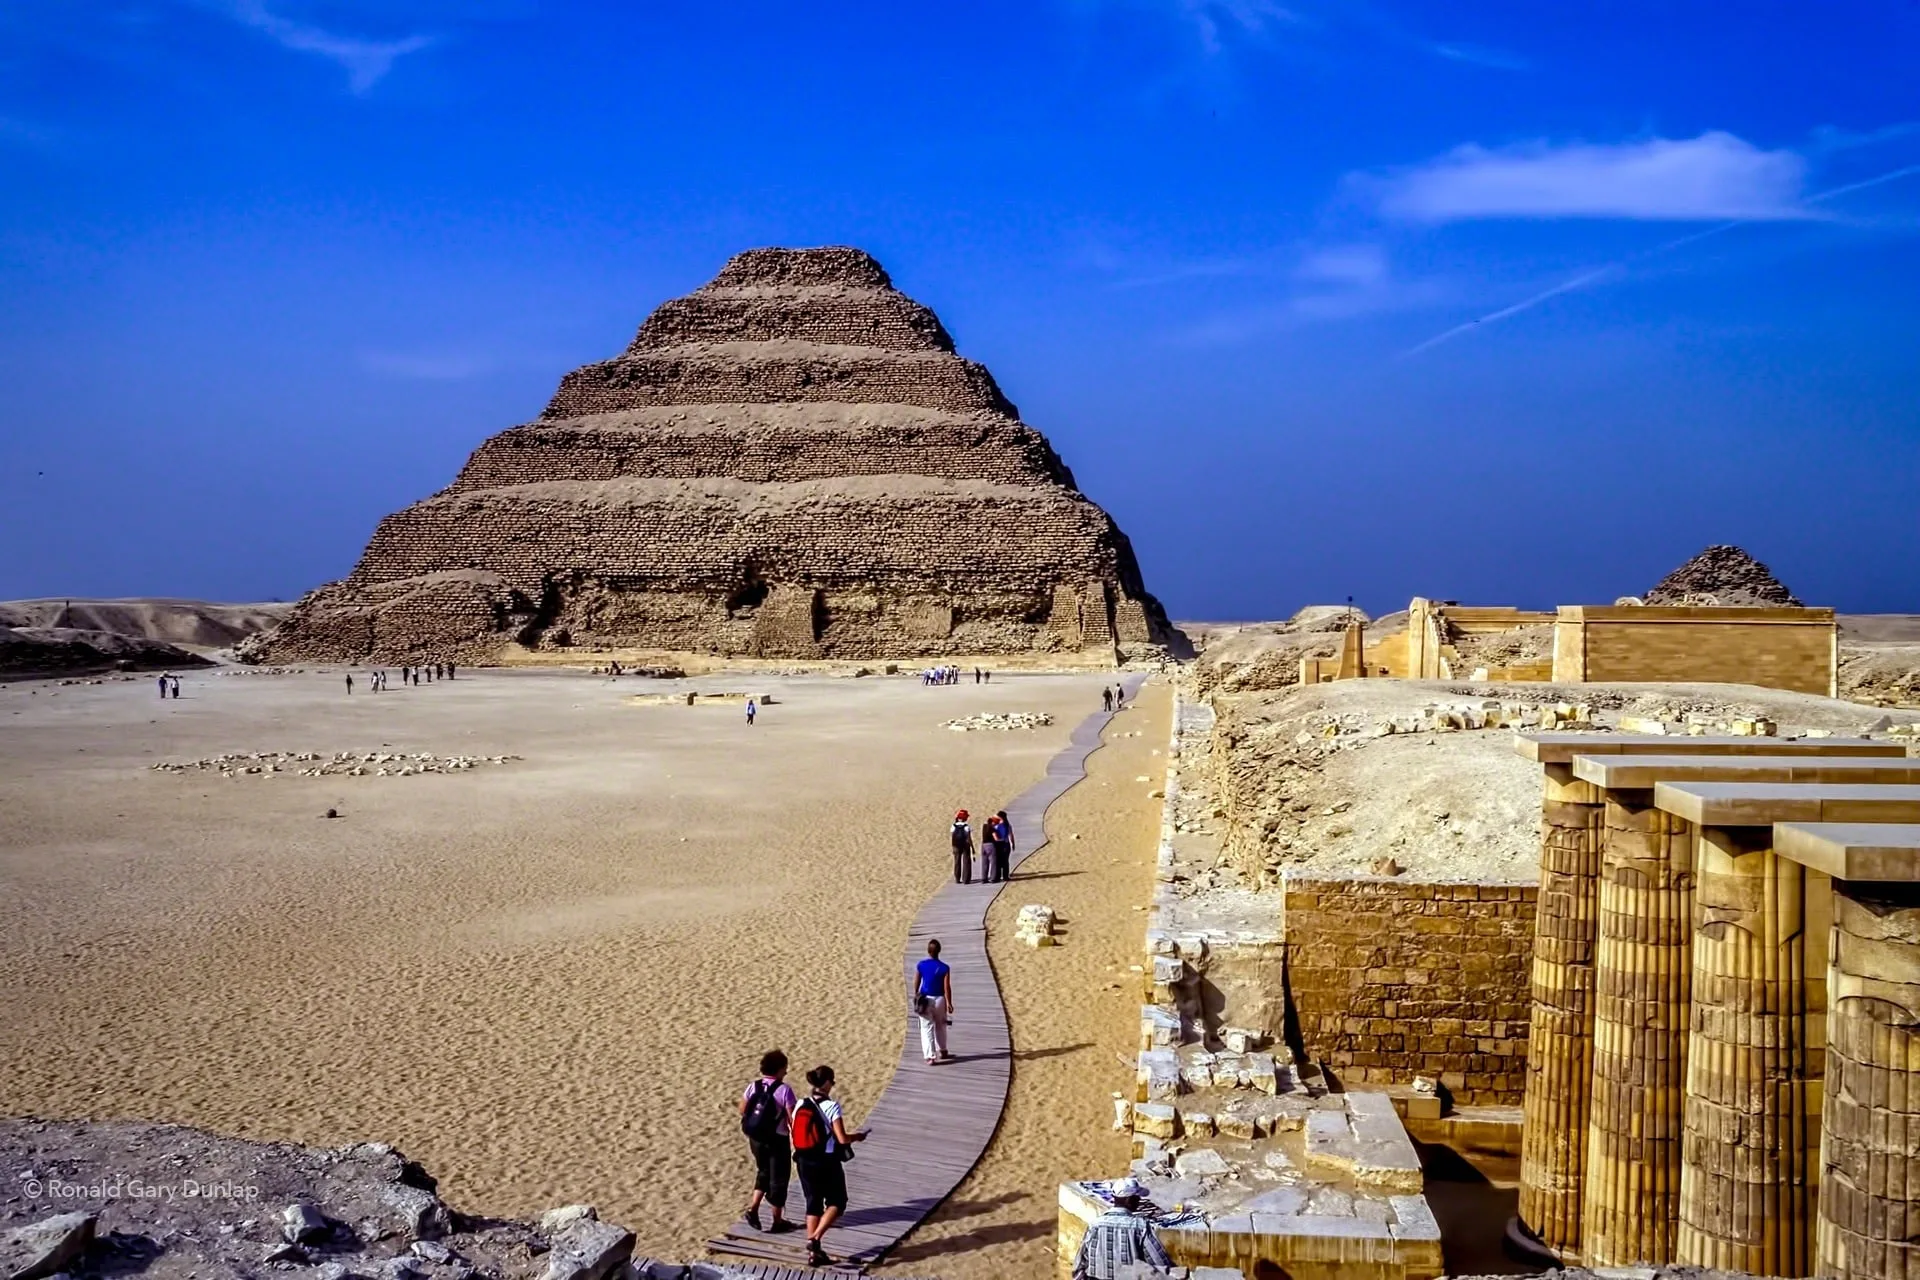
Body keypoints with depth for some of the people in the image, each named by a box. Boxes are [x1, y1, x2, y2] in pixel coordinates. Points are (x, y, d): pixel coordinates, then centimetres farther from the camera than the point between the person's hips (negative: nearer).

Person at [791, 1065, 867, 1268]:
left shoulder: (801, 1106, 1)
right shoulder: (831, 1106, -15)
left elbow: (796, 1137, 6)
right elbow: (842, 1138, -18)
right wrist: (858, 1136, 0)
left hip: (805, 1162, 5)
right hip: (827, 1162, -5)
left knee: (813, 1204, 15)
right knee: (836, 1203, 11)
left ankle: (813, 1252, 15)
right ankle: (814, 1239, -6)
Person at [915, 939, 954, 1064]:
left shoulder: (920, 965, -6)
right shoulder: (944, 968, -10)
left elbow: (916, 983, 3)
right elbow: (947, 987, -11)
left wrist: (916, 997, 19)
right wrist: (949, 1003, -5)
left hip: (925, 999, 0)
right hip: (939, 999, 0)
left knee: (927, 1028, 2)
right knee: (940, 1026, 21)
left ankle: (930, 1057, -6)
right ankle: (942, 1052, 33)